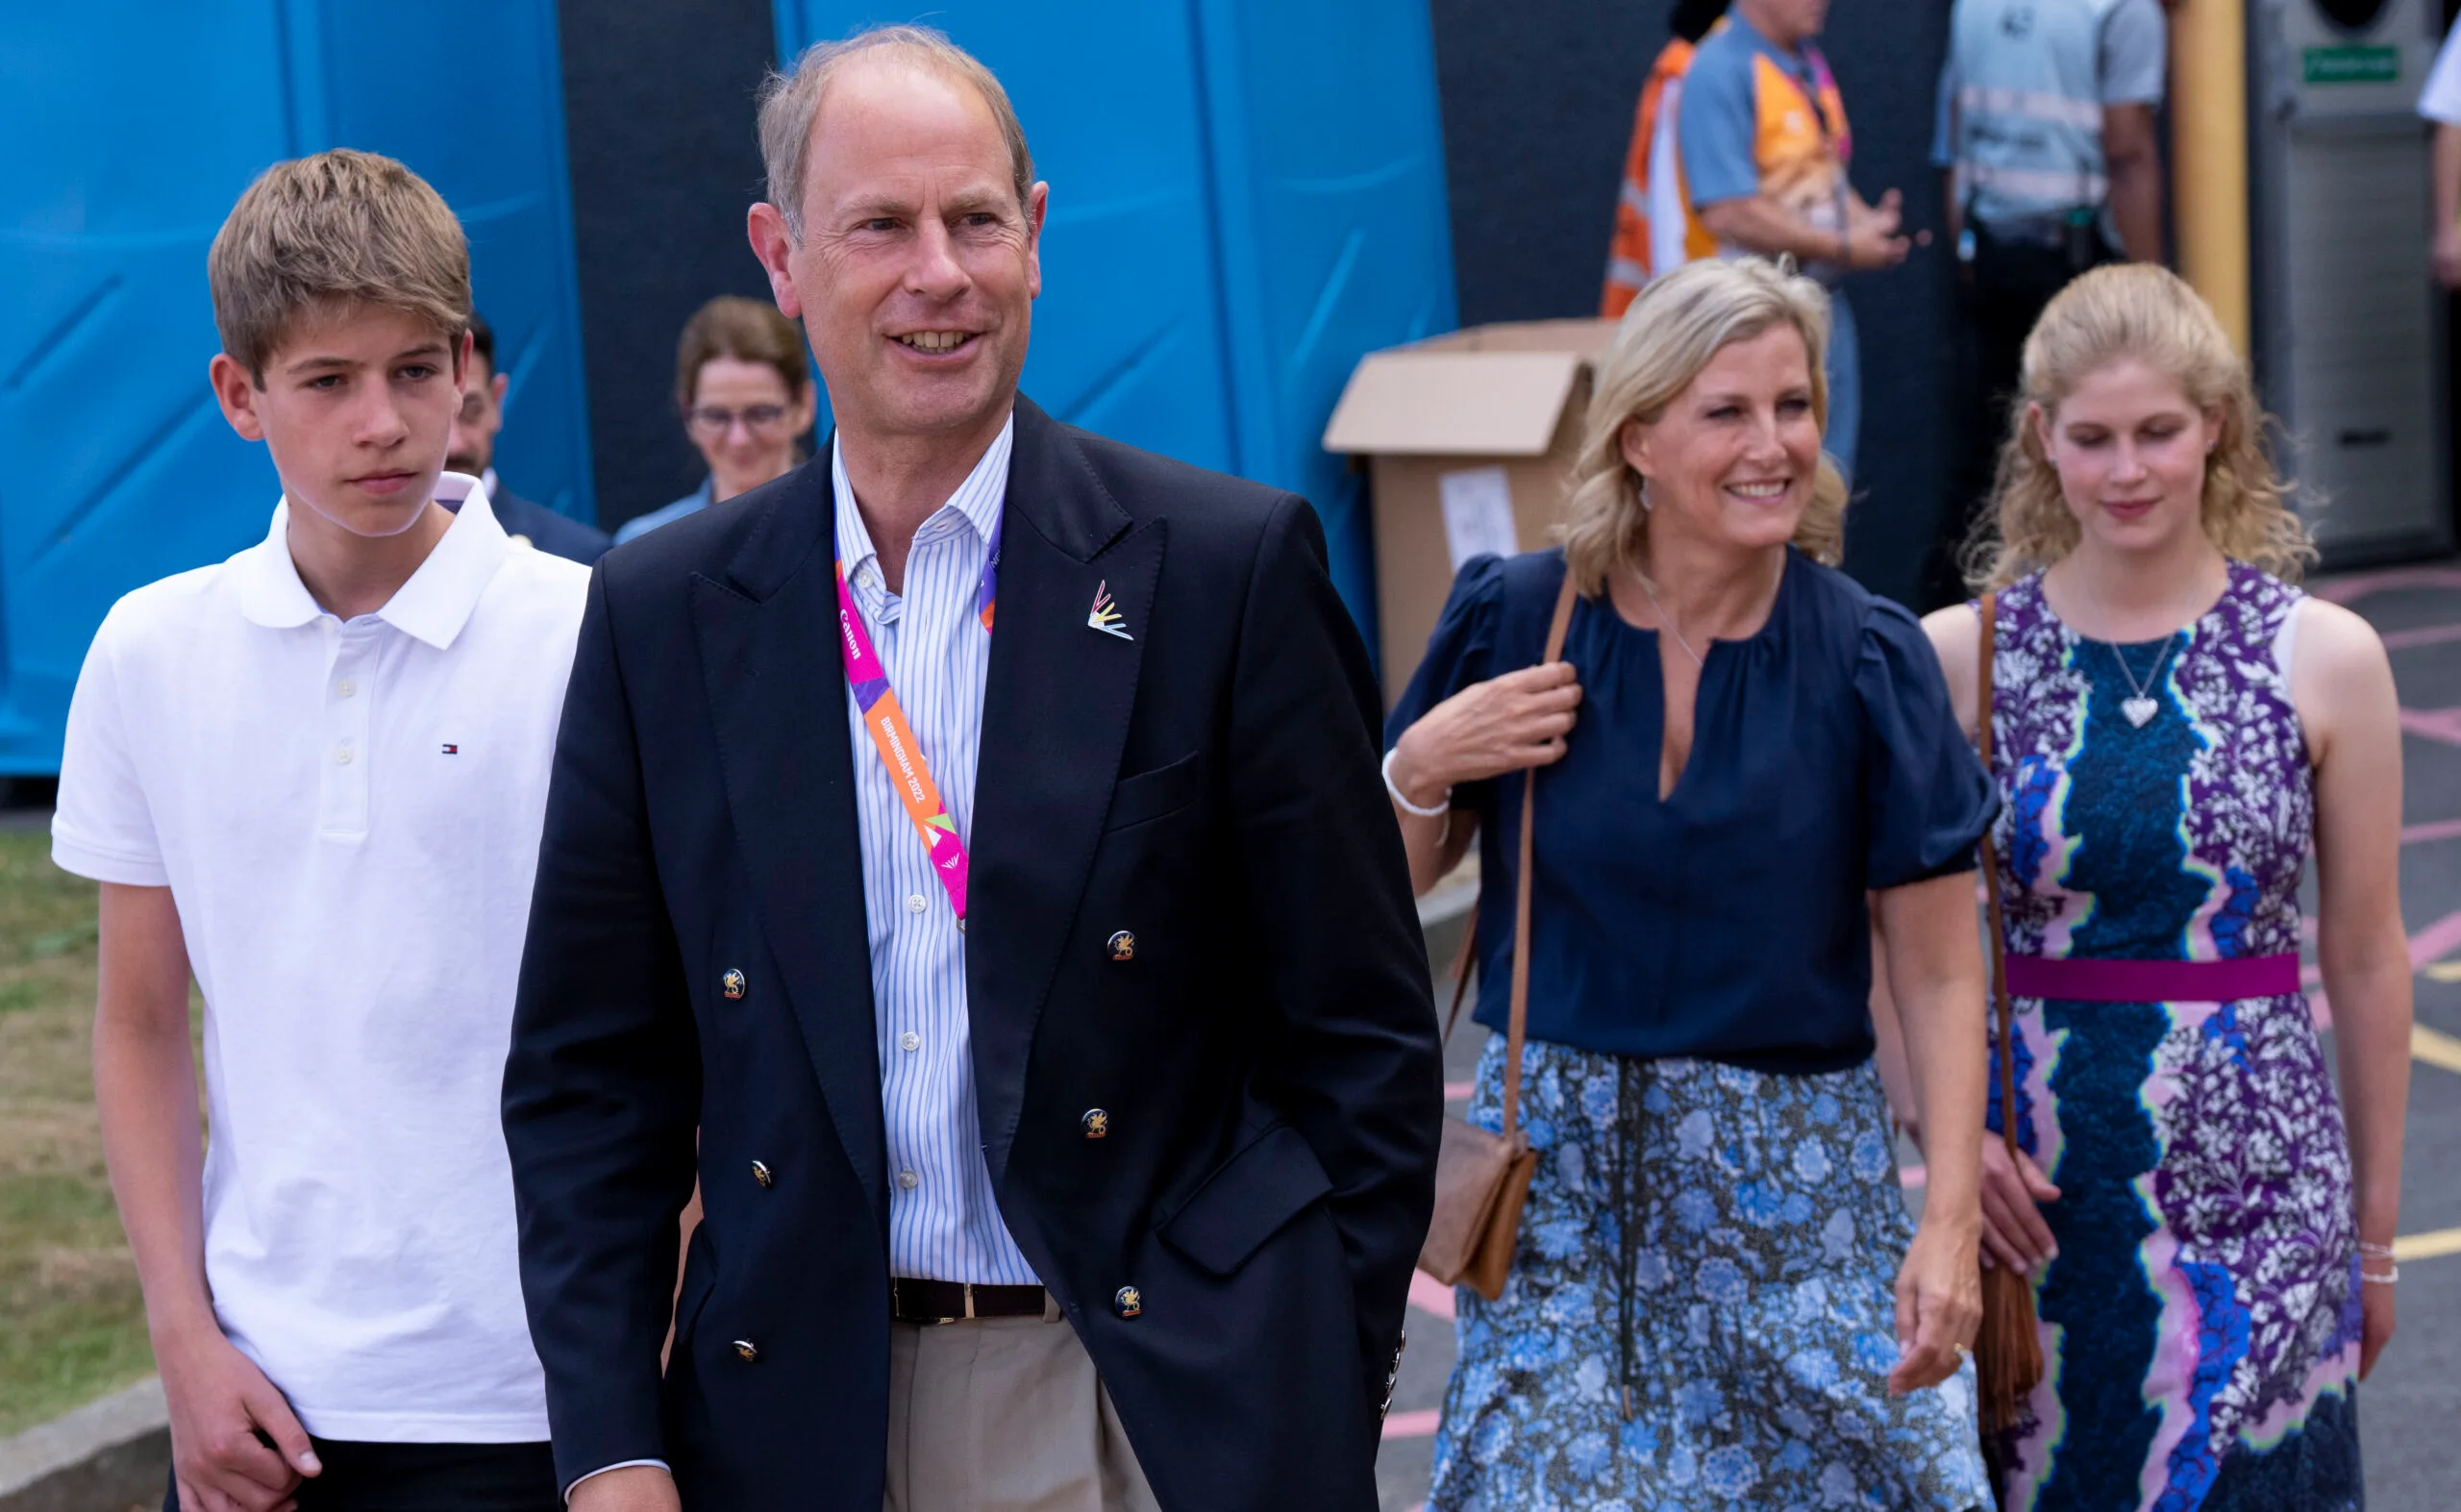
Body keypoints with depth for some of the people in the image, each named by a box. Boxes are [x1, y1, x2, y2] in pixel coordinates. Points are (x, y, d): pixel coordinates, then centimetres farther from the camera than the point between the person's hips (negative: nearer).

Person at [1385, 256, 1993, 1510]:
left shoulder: (1868, 660, -6)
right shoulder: (1512, 620, -3)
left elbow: (1939, 972, -5)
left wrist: (1951, 1222, -12)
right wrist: (1423, 765, -13)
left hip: (1791, 1176, -1)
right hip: (1555, 1168, 1)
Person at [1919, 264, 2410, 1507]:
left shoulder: (2323, 657, 0)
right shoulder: (1963, 655, 0)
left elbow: (2366, 959, 5)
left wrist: (2376, 1236, 9)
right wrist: (1950, 1134, -10)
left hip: (2255, 1182, -1)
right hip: (2031, 1183, 1)